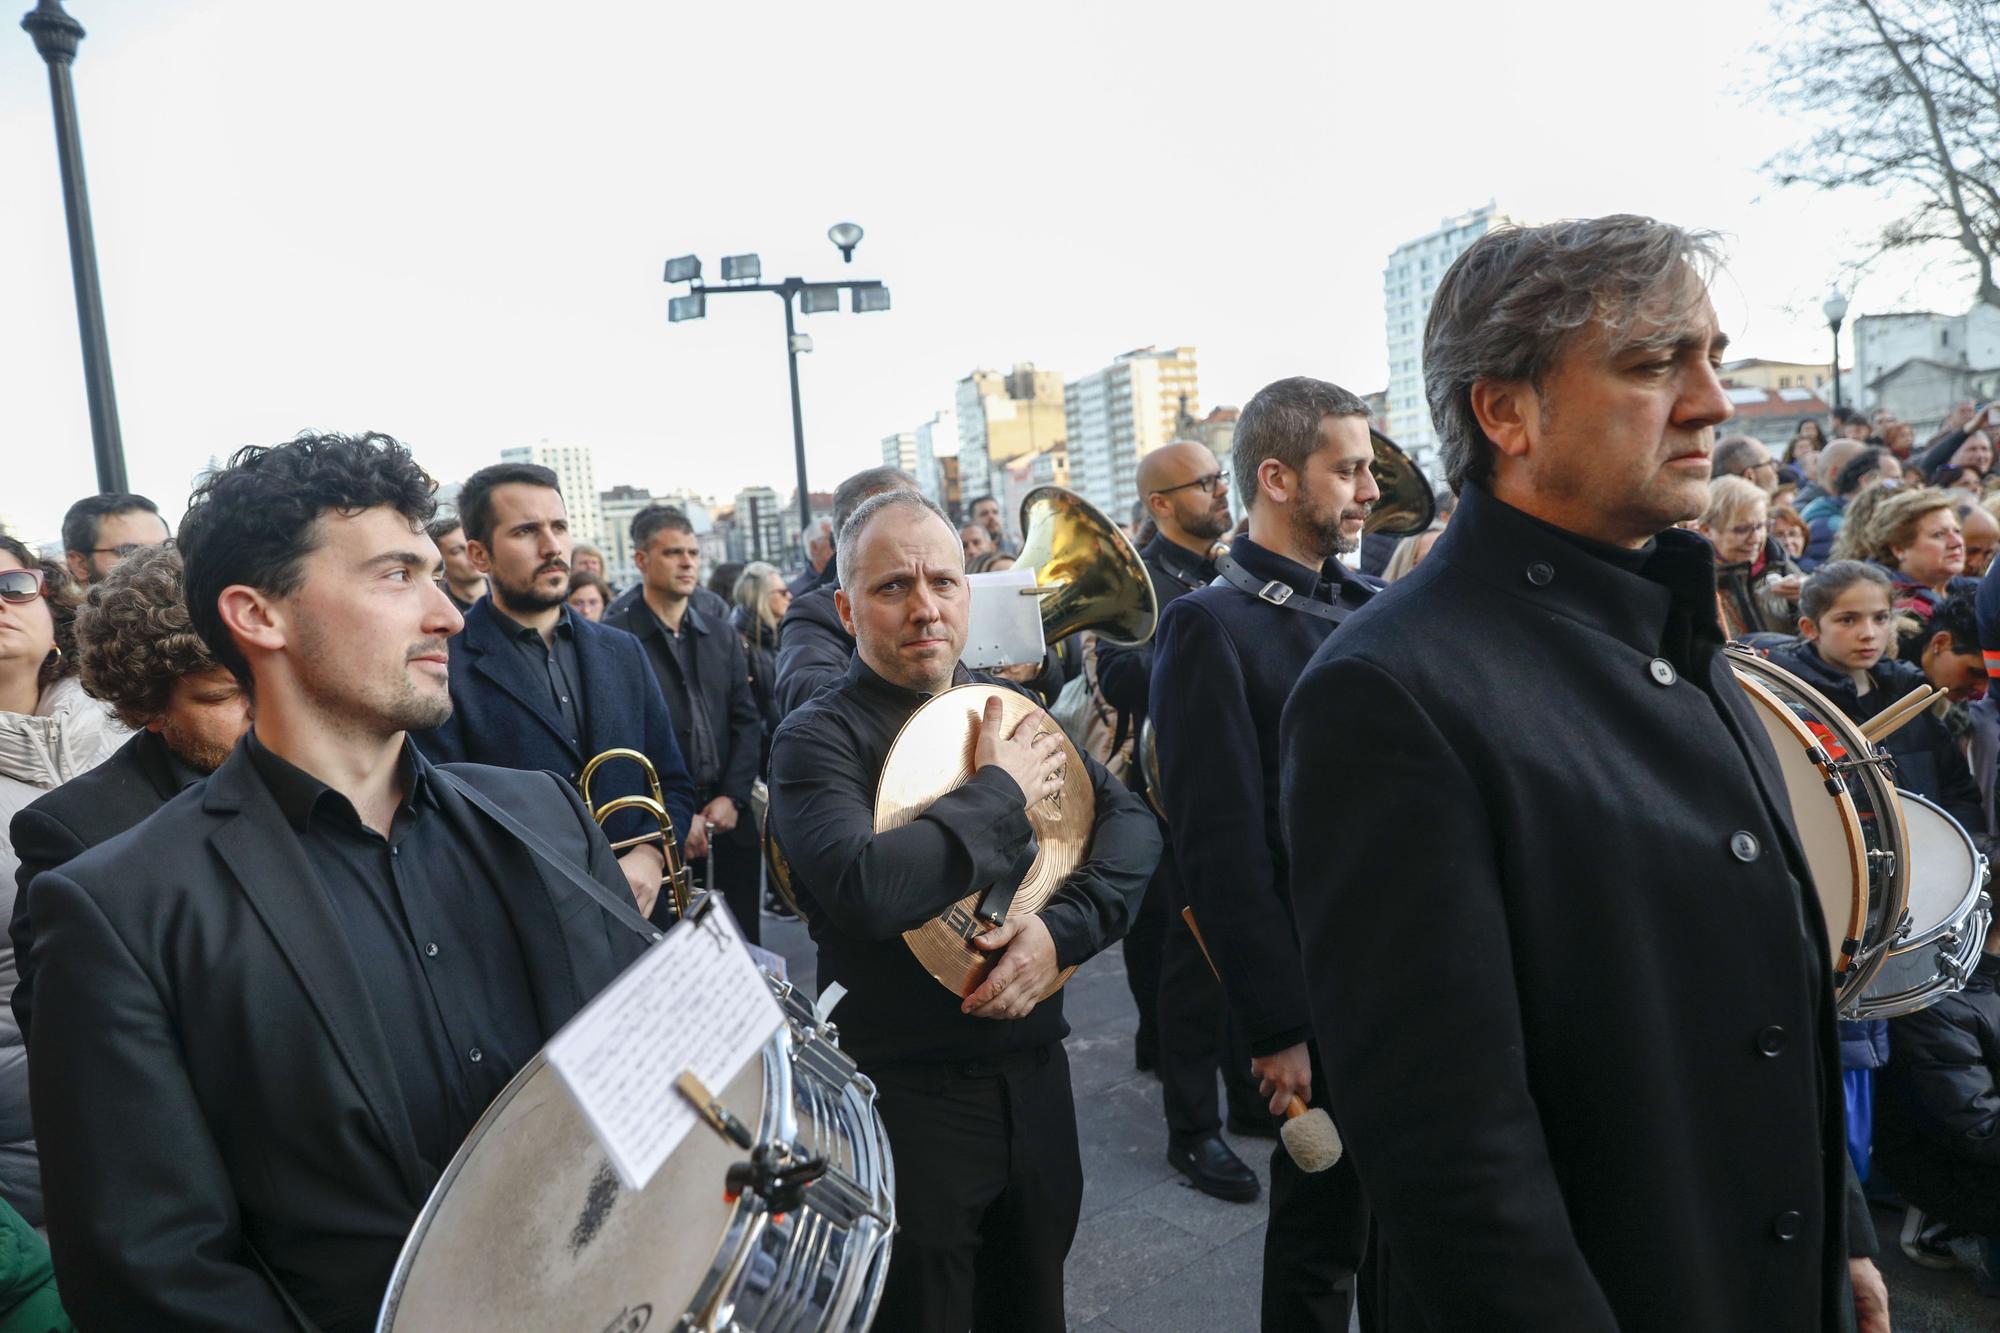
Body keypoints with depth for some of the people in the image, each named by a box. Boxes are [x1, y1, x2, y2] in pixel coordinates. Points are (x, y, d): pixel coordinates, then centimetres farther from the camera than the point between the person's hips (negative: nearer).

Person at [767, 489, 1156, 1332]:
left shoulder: (1009, 711, 4)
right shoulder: (816, 739, -13)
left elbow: (1132, 822, -2)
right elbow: (864, 890, -31)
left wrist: (1065, 924, -19)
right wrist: (1003, 790, -21)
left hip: (1036, 1080, 5)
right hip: (908, 1099, -5)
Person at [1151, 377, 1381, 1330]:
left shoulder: (1369, 606, 8)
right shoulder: (1211, 627, -14)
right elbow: (1221, 847, -17)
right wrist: (1275, 1027, -17)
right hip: (1323, 985, -6)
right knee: (1323, 1234, 13)